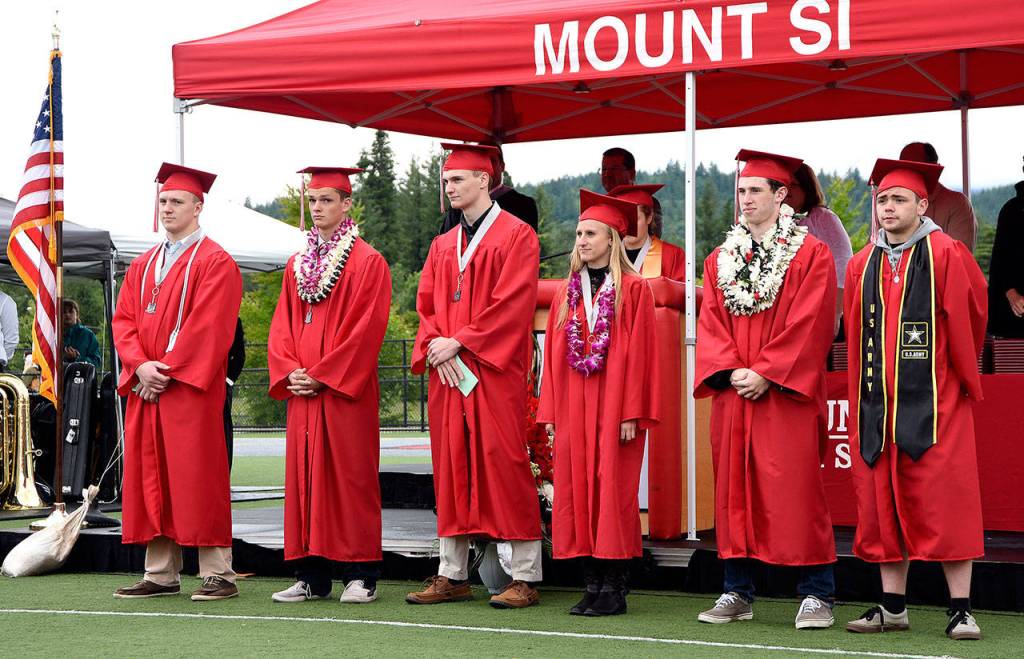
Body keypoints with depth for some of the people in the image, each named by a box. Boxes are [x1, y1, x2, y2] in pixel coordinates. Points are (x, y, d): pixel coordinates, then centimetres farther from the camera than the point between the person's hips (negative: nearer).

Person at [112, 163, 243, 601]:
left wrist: (167, 370, -16)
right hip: (145, 386, 7)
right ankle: (161, 575, 11)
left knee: (197, 478, -7)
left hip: (190, 388, -7)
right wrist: (141, 365, -8)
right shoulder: (143, 265, 18)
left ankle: (217, 575, -4)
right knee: (150, 480, 6)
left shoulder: (215, 262, -3)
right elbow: (124, 320, 11)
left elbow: (209, 326, -13)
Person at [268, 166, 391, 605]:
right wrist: (290, 371, -3)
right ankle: (311, 576, 9)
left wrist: (323, 374, -15)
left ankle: (360, 575, 0)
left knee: (350, 476, -5)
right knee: (304, 477, 4)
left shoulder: (367, 262, -3)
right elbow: (282, 325, 14)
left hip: (347, 388, -6)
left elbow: (367, 328, -11)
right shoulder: (297, 265, 16)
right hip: (302, 390, 6)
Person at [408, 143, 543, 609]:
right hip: (447, 375, 6)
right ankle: (452, 575, 12)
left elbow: (512, 304, -12)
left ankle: (525, 578, -4)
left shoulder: (516, 237, -3)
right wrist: (436, 348, -4)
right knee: (451, 470, 7)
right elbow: (426, 304, 15)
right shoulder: (443, 246, 18)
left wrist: (459, 342, -14)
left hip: (495, 373, -6)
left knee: (503, 467, -8)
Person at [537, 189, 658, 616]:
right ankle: (592, 585, 9)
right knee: (576, 491, 3)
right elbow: (554, 355, 13)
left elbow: (639, 352, -7)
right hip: (572, 408, 5)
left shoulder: (632, 289, -3)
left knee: (611, 490, -5)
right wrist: (550, 412, 6)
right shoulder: (567, 293, 13)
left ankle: (614, 589, -1)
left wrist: (631, 413, -13)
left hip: (613, 405, -5)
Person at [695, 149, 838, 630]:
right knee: (733, 490, 6)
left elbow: (807, 325, -9)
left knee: (795, 490, -6)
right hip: (733, 393, 5)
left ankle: (817, 595, -1)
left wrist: (764, 373, -15)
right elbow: (710, 323, 9)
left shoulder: (810, 255, -1)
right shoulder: (720, 260, 14)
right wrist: (731, 371, -8)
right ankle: (737, 593, 13)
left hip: (787, 394, -5)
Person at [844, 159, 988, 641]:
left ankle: (960, 610, -2)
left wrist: (962, 374, 11)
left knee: (944, 505, -5)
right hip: (877, 402, 5)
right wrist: (863, 398, 14)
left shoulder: (946, 255, -4)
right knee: (884, 505, 6)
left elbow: (971, 317, 2)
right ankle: (892, 606, 13)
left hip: (933, 401, -5)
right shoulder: (862, 266, 12)